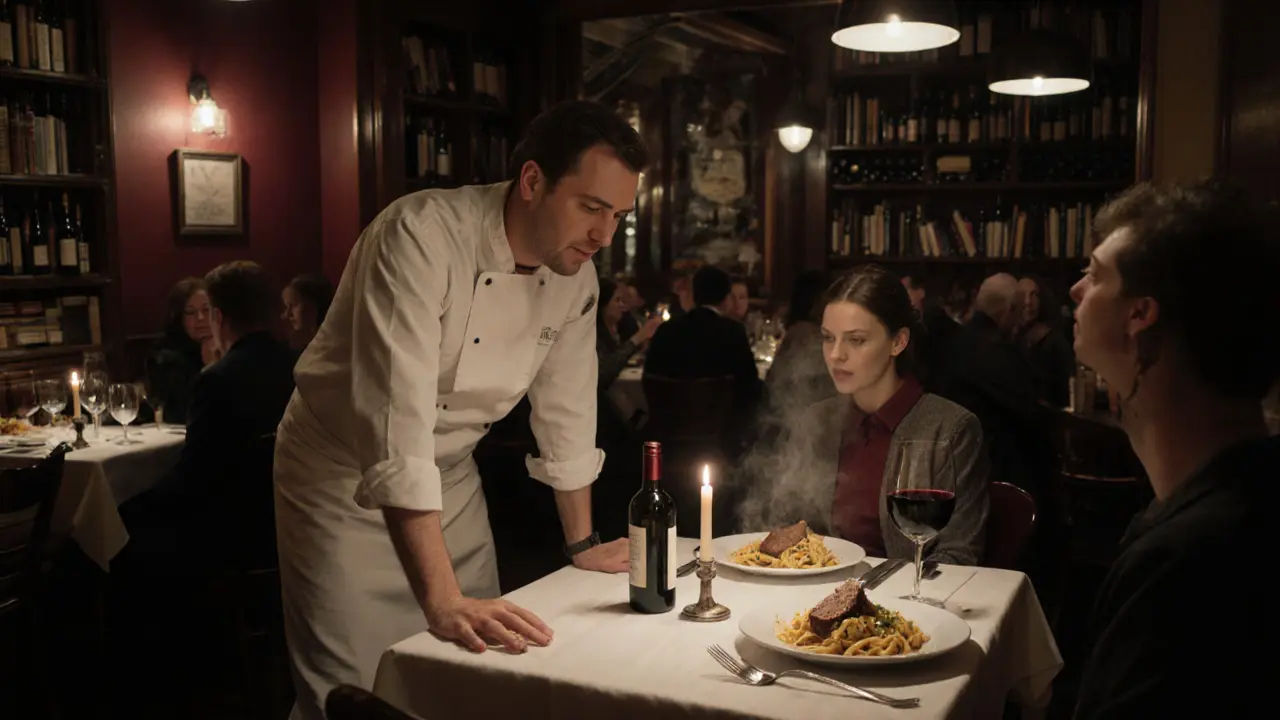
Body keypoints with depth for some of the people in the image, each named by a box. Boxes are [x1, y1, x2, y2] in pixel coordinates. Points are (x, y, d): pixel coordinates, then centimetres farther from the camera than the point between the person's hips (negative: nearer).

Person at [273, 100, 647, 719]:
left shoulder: (575, 275, -7)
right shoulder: (423, 234, -29)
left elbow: (565, 408, 4)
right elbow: (398, 420, -37)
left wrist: (581, 544, 8)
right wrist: (442, 600, -42)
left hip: (450, 477, 6)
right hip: (343, 475, -6)